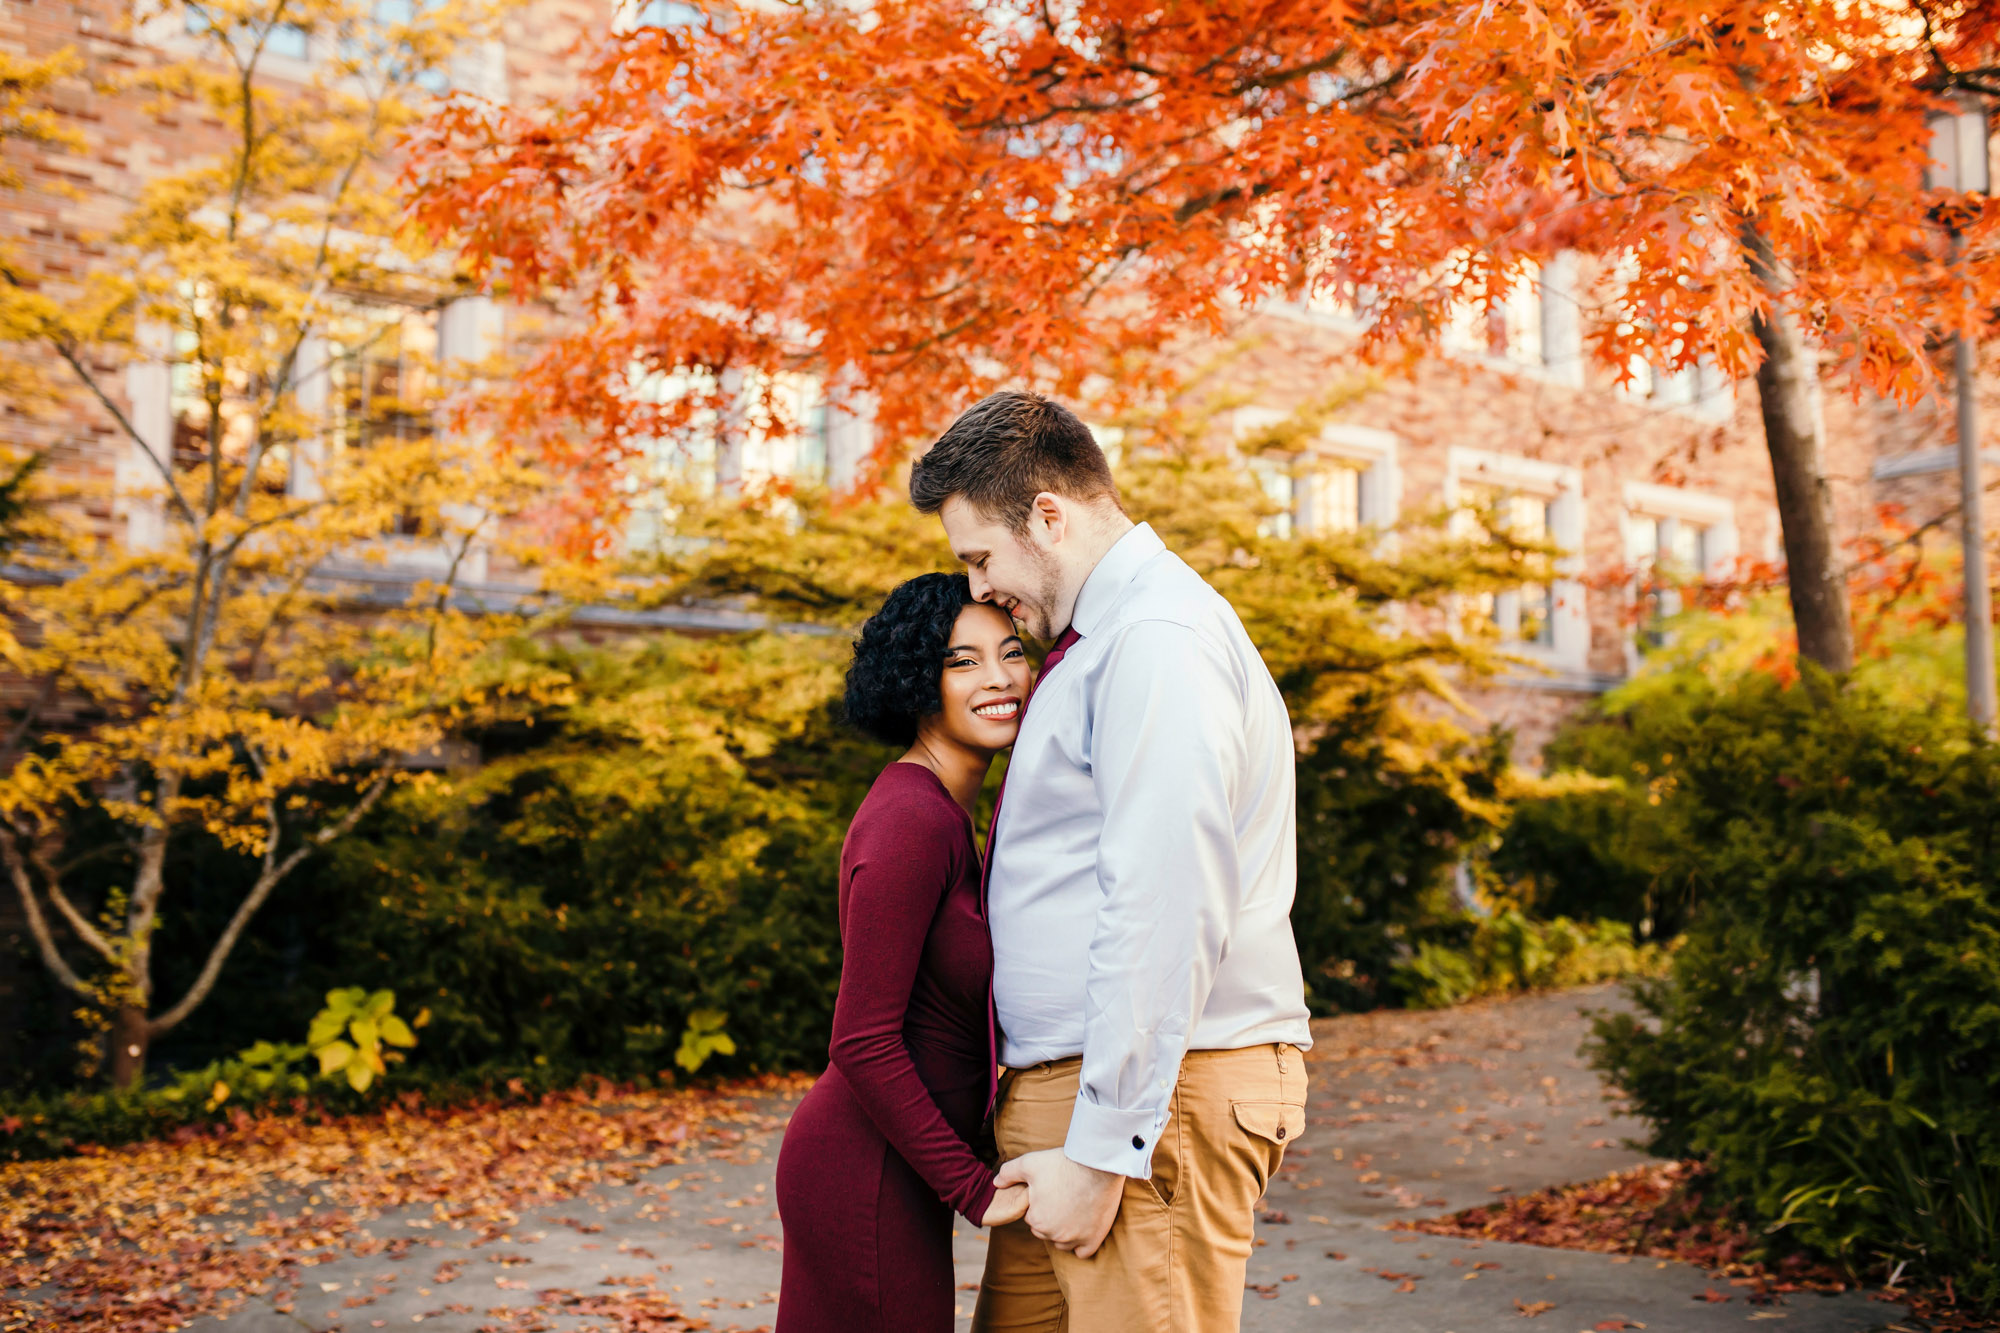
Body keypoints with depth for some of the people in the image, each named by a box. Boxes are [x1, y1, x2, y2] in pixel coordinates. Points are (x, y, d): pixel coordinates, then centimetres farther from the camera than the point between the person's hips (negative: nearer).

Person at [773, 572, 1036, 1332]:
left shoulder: (936, 812, 11)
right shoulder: (911, 824, -19)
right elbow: (863, 1042, -22)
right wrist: (974, 1189, -17)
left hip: (887, 1162, 10)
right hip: (869, 1176, -10)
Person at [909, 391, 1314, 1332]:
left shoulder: (1159, 637, -13)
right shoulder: (1098, 642, 19)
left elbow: (1165, 912, -21)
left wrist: (1102, 1150, -21)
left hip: (1151, 1094, -9)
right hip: (1055, 1084, 10)